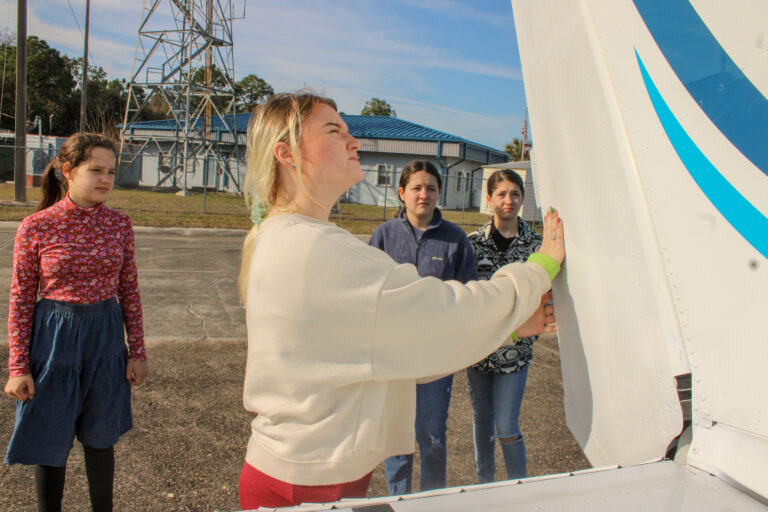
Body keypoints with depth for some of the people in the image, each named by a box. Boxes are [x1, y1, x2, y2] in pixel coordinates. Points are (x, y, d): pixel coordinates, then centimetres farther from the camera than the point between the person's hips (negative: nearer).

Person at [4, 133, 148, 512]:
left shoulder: (119, 224, -2)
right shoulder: (36, 228, -9)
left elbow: (129, 291, 4)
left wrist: (137, 351, 3)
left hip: (106, 338, 3)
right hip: (54, 338, -2)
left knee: (100, 437, 17)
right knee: (50, 443, 11)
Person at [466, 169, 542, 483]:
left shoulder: (534, 243, -1)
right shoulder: (473, 241, 0)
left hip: (514, 347, -2)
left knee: (506, 427, -2)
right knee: (481, 417, 17)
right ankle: (484, 482, 37)